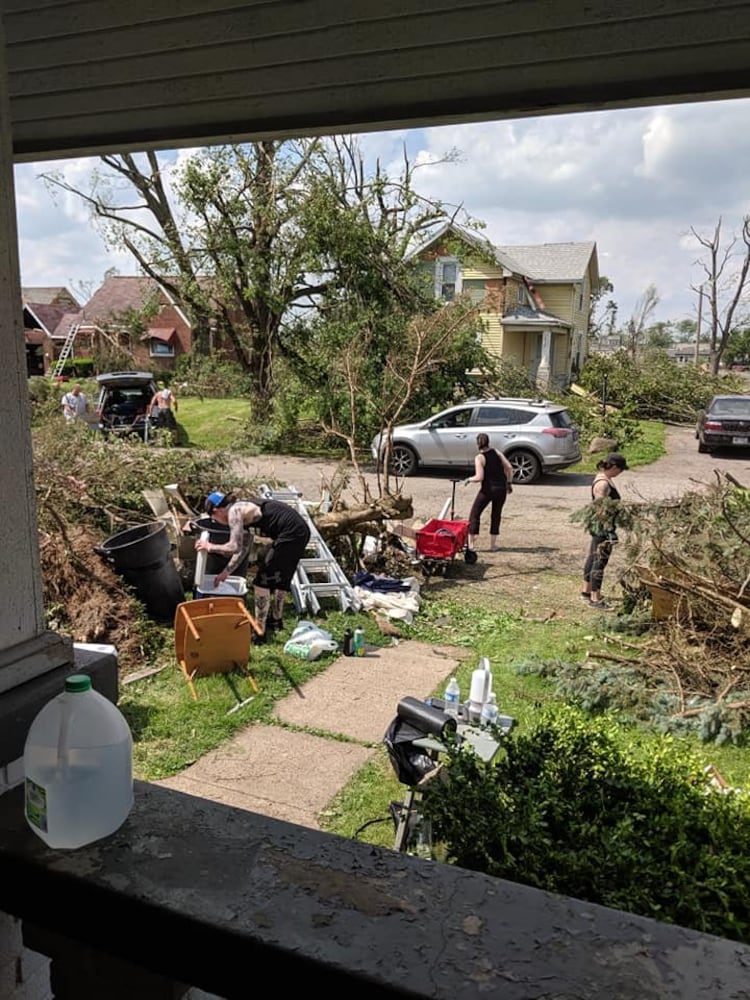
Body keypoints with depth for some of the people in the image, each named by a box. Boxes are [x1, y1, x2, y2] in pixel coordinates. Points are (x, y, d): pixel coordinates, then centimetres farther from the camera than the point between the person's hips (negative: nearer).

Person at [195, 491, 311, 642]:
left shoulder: (234, 512, -6)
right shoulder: (243, 508, 20)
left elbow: (235, 547, -13)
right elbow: (243, 547, 25)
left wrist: (210, 547, 3)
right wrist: (226, 571, 29)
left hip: (291, 533, -9)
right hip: (300, 529, 9)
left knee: (262, 580, 2)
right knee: (280, 576, 25)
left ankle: (259, 631, 7)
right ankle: (276, 620, 42)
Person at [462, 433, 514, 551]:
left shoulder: (479, 457, -9)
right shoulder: (496, 452, 4)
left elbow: (479, 477, -16)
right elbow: (509, 468, 0)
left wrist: (469, 479, 1)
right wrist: (509, 483, 11)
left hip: (488, 489, -4)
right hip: (501, 488, 4)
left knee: (474, 514, 9)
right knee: (496, 516, 17)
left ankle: (470, 543, 7)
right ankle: (493, 544, 18)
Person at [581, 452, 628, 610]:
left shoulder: (603, 477, 9)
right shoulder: (603, 484, -23)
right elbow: (602, 510, -26)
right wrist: (610, 530, -25)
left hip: (598, 527, 11)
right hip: (603, 528, -11)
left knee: (593, 557, 20)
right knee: (600, 561, -3)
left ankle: (587, 590, 33)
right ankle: (595, 599, 4)